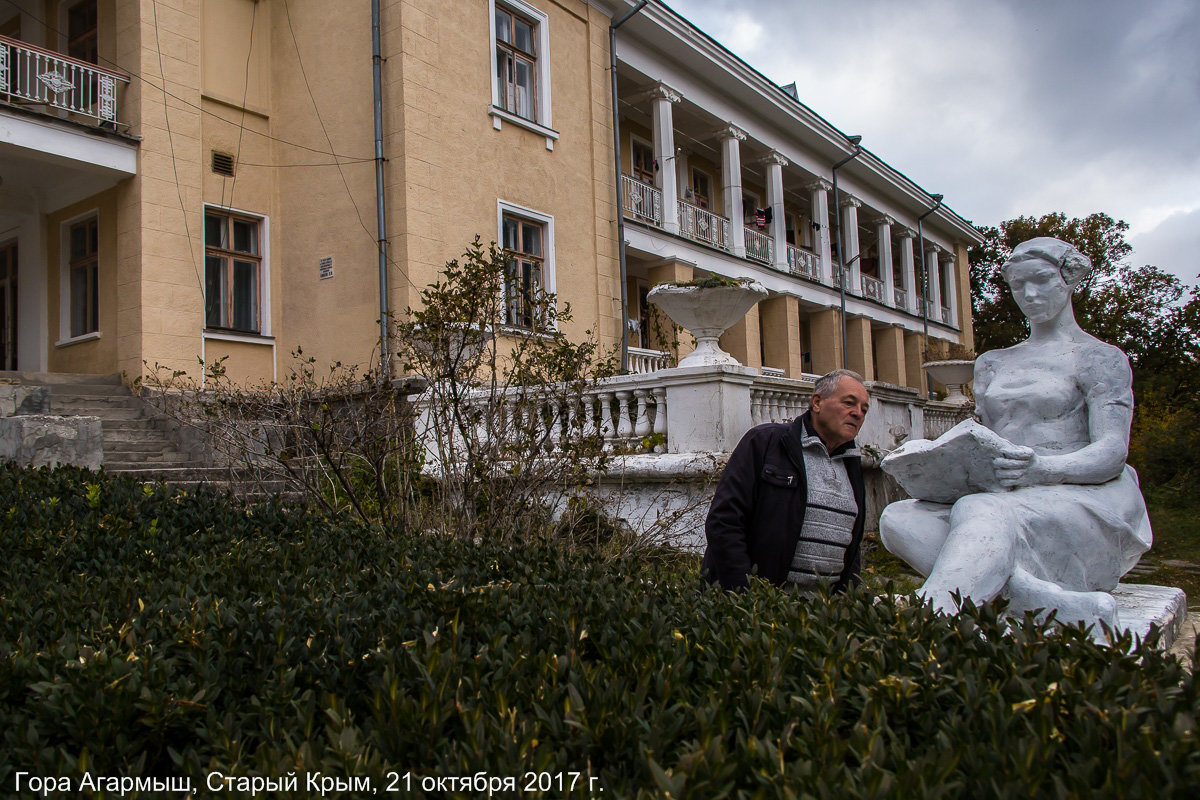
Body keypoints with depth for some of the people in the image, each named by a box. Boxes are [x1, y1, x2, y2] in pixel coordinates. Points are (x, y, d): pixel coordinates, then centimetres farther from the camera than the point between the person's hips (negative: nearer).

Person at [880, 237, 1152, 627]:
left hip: (1087, 502, -5)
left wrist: (1044, 468, -28)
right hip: (1012, 503, 5)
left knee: (983, 514, -39)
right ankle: (1057, 603, -41)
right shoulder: (992, 364, 24)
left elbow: (1112, 453, -6)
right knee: (898, 518, -26)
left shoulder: (1099, 358, 7)